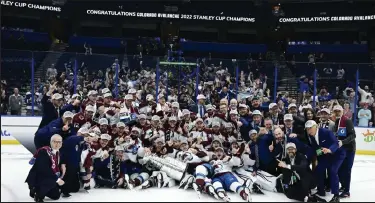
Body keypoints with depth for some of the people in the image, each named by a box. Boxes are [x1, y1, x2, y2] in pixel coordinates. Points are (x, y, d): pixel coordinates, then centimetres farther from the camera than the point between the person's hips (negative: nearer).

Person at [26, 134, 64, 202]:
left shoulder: (57, 153, 4)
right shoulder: (43, 151, -24)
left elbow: (56, 168, 14)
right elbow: (44, 170, -32)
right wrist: (57, 179, -29)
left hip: (45, 178, 9)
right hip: (35, 178, -9)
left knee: (56, 196, 11)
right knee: (52, 181, -34)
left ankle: (38, 189, 26)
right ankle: (38, 195, -10)